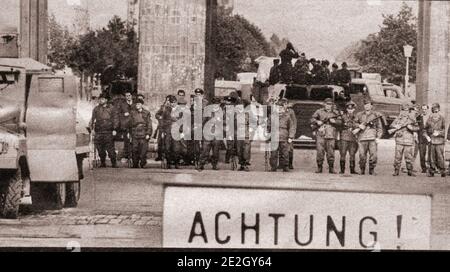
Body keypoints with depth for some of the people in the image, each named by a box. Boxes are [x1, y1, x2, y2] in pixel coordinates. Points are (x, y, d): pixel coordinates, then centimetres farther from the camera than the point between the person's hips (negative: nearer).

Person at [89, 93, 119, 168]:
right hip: (99, 132, 2)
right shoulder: (96, 109, 12)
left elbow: (115, 119, 6)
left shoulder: (110, 109, 7)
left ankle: (114, 164, 0)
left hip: (108, 132, -2)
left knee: (110, 149, -7)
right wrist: (91, 127, -1)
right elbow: (92, 119, 12)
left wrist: (115, 129, -3)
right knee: (100, 149, 4)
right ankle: (102, 163, 16)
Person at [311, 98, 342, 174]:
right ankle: (319, 168, 3)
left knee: (331, 152, 0)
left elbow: (340, 121, 7)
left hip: (331, 135, 1)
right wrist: (317, 121, -13)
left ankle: (331, 168, 8)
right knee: (320, 151, -5)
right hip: (320, 134, -1)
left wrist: (335, 121, -12)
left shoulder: (335, 113, 15)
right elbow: (312, 119, 7)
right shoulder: (319, 112, 11)